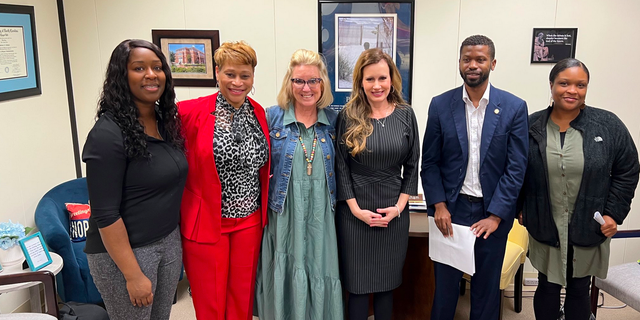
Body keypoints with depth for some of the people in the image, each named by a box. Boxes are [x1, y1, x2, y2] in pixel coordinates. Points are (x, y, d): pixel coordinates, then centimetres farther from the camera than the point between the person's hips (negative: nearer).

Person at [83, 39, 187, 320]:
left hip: (170, 241, 7)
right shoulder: (108, 133, -19)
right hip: (122, 251, -6)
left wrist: (175, 237, 8)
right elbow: (105, 214, -19)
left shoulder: (166, 119, 3)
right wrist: (133, 275, -17)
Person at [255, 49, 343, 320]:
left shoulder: (332, 119, 3)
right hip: (283, 214, -2)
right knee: (285, 275, 8)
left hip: (321, 215, 2)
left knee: (320, 273, 11)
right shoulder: (273, 116, -3)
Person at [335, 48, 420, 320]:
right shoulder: (348, 116, -4)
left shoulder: (406, 115, 2)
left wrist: (399, 206, -4)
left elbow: (412, 165, 5)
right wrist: (356, 209, -9)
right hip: (355, 212, -1)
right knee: (357, 282, 7)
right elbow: (340, 166, -3)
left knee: (387, 280, 13)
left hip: (394, 211, 2)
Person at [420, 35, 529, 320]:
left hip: (493, 212, 0)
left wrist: (496, 216, -11)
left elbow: (516, 168, -5)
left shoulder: (514, 108, -3)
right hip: (451, 209, 0)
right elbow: (430, 162, 1)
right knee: (445, 283, 12)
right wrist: (438, 205, -10)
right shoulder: (440, 105, -1)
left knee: (486, 286, 14)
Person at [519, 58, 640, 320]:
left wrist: (614, 213, -5)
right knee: (547, 288, 13)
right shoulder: (531, 126, -4)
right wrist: (519, 207, 2)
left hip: (589, 229, 0)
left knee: (579, 290, 15)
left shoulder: (608, 125, -6)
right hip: (545, 229, 0)